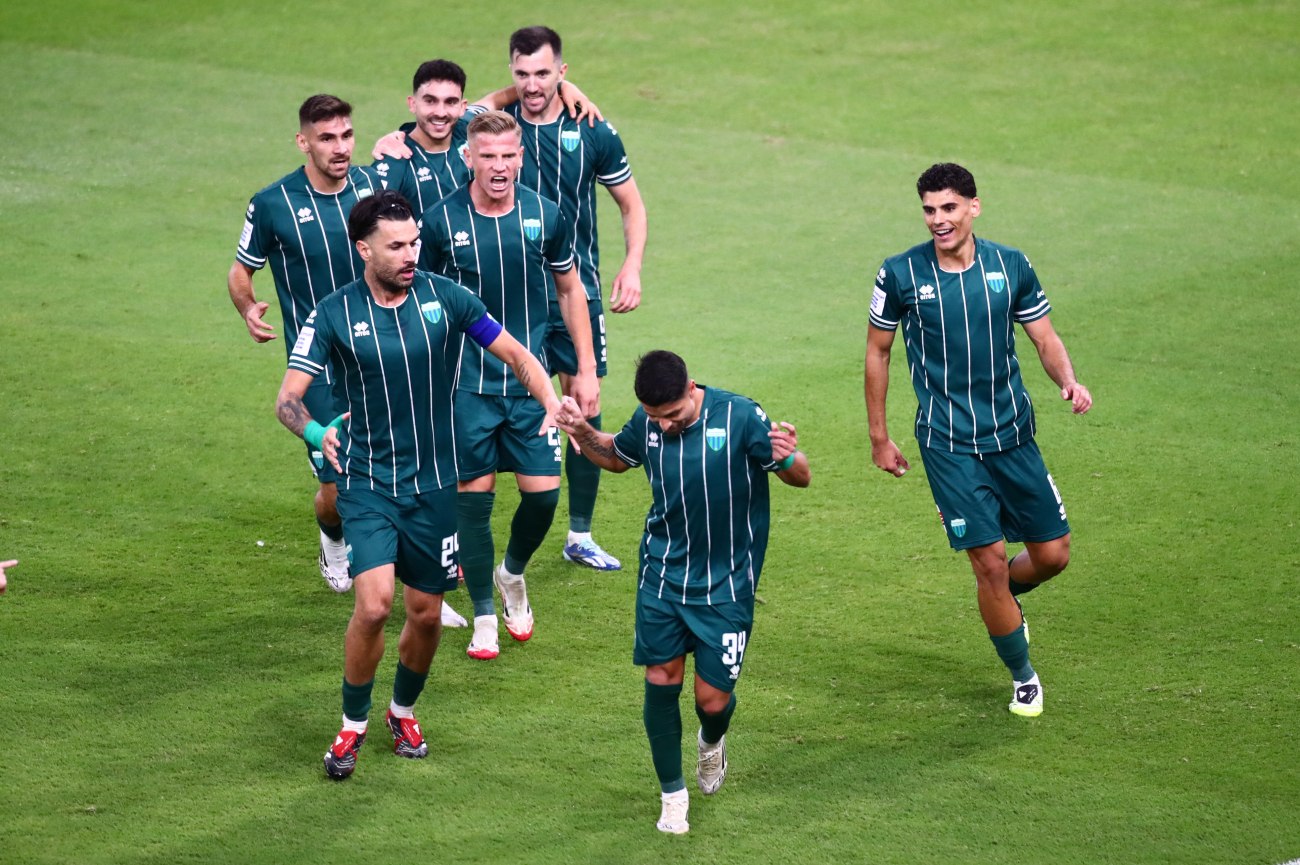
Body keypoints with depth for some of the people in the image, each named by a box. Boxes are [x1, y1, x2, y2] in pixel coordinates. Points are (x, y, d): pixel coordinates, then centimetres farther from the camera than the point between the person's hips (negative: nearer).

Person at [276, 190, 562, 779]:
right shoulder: (333, 316, -9)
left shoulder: (445, 299, -4)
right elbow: (288, 399, -12)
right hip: (367, 483, -2)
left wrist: (553, 405, -15)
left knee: (426, 614, 9)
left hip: (433, 483, 2)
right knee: (373, 603, -18)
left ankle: (403, 711, 37)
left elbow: (516, 356, 3)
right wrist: (316, 432, -35)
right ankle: (353, 725, 3)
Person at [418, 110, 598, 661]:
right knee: (475, 495, -1)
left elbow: (570, 289, 11)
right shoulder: (442, 221, -7)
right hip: (468, 384, -2)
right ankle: (484, 616, 14)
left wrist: (586, 369, 9)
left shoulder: (545, 216, -1)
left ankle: (513, 574, 29)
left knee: (543, 492, -1)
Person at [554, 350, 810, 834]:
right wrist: (582, 432, -3)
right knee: (661, 679, -1)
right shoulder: (646, 424, -6)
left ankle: (711, 743, 38)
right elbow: (615, 457, 18)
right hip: (664, 573, 3)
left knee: (713, 698, 0)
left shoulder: (739, 417, -18)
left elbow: (800, 478, -10)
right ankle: (672, 794, 17)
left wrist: (790, 458, -34)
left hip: (726, 583, -3)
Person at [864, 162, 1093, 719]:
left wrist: (1068, 380, -17)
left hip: (1013, 435, 3)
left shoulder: (1011, 267, -1)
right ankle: (1023, 678, 14)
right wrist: (879, 438, 6)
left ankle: (1003, 598, 40)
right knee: (990, 563, -6)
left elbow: (1045, 339, 5)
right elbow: (877, 352, 5)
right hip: (948, 445, -3)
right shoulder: (900, 275, -7)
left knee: (1053, 555, 5)